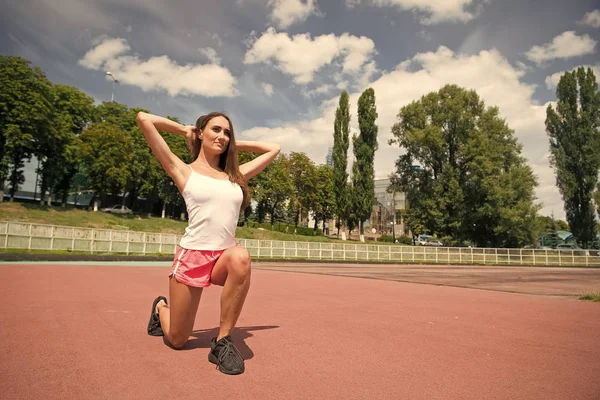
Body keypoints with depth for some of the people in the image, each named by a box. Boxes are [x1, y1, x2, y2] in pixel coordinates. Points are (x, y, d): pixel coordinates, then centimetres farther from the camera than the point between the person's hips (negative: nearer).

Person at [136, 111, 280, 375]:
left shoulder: (235, 176, 12)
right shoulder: (184, 171, 1)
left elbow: (273, 149, 21)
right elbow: (144, 119, -5)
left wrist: (233, 144, 19)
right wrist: (185, 131, 9)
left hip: (225, 257, 3)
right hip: (191, 256, -2)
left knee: (241, 258, -36)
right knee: (177, 341, 8)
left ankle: (222, 341, -19)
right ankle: (161, 308, 44)